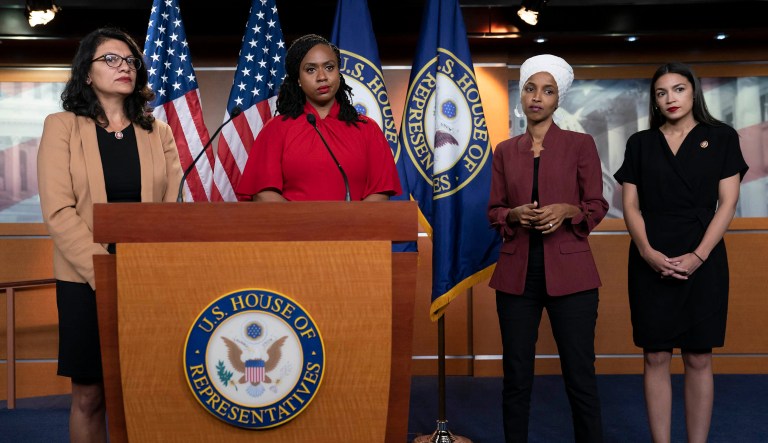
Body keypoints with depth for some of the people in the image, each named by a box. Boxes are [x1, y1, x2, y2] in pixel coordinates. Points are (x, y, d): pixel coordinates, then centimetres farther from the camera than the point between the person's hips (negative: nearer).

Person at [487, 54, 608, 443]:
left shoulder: (581, 144, 3)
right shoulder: (504, 151, 10)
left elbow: (597, 206, 3)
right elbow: (493, 211, 10)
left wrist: (567, 211, -17)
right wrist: (515, 215, -11)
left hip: (570, 273, -2)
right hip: (516, 273, 2)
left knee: (580, 376, 1)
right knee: (516, 377, 7)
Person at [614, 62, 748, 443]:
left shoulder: (721, 137, 5)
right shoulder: (640, 143, 9)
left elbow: (727, 202, -1)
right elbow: (630, 205, 4)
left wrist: (697, 256, -12)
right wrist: (648, 253, -12)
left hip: (703, 261, -1)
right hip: (650, 262, 1)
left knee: (698, 359, 3)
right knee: (655, 358, 2)